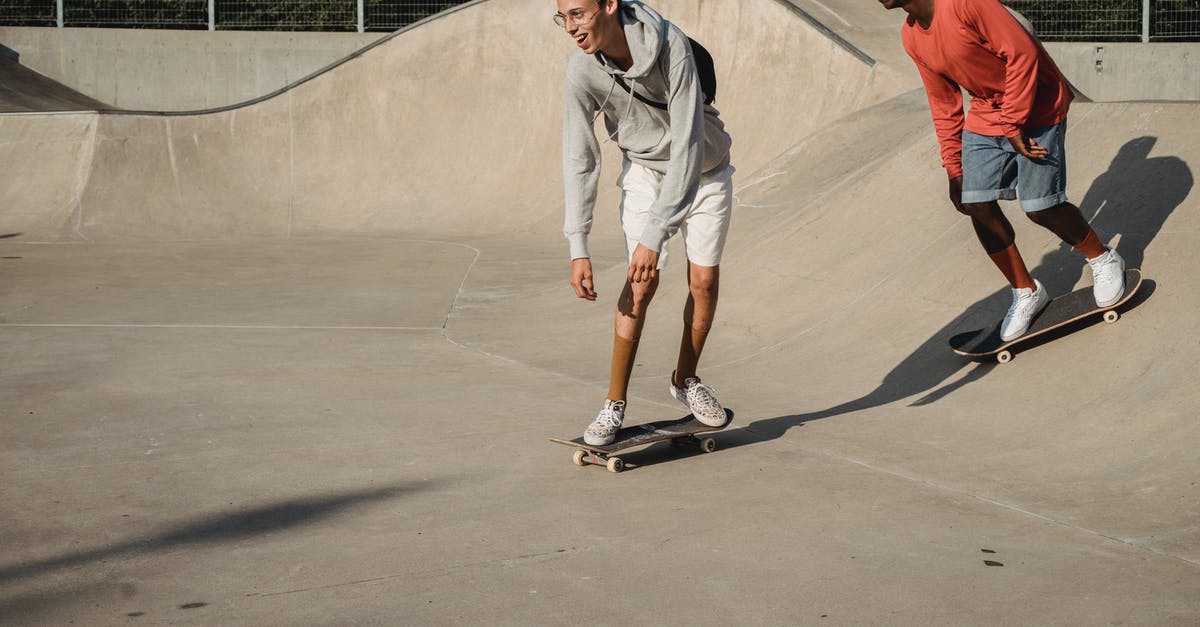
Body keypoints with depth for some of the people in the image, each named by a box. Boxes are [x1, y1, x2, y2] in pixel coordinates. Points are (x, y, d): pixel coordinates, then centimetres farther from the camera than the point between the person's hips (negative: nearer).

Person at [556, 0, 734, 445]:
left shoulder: (671, 46, -35)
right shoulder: (582, 70, -24)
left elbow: (687, 146, -35)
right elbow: (579, 159, -19)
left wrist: (655, 236, -38)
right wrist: (578, 248, -27)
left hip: (704, 168, -1)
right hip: (645, 169, 1)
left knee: (704, 279, -2)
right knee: (643, 282, -11)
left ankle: (685, 380, 22)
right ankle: (615, 404, -3)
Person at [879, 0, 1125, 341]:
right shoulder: (912, 37, -1)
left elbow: (1022, 52, -25)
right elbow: (943, 104, 9)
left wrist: (1013, 124, -22)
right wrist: (953, 168, 8)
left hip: (1035, 106, -7)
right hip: (985, 115, 7)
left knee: (1040, 208, -8)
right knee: (977, 204, -5)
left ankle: (1104, 261, 20)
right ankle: (1026, 292, 13)